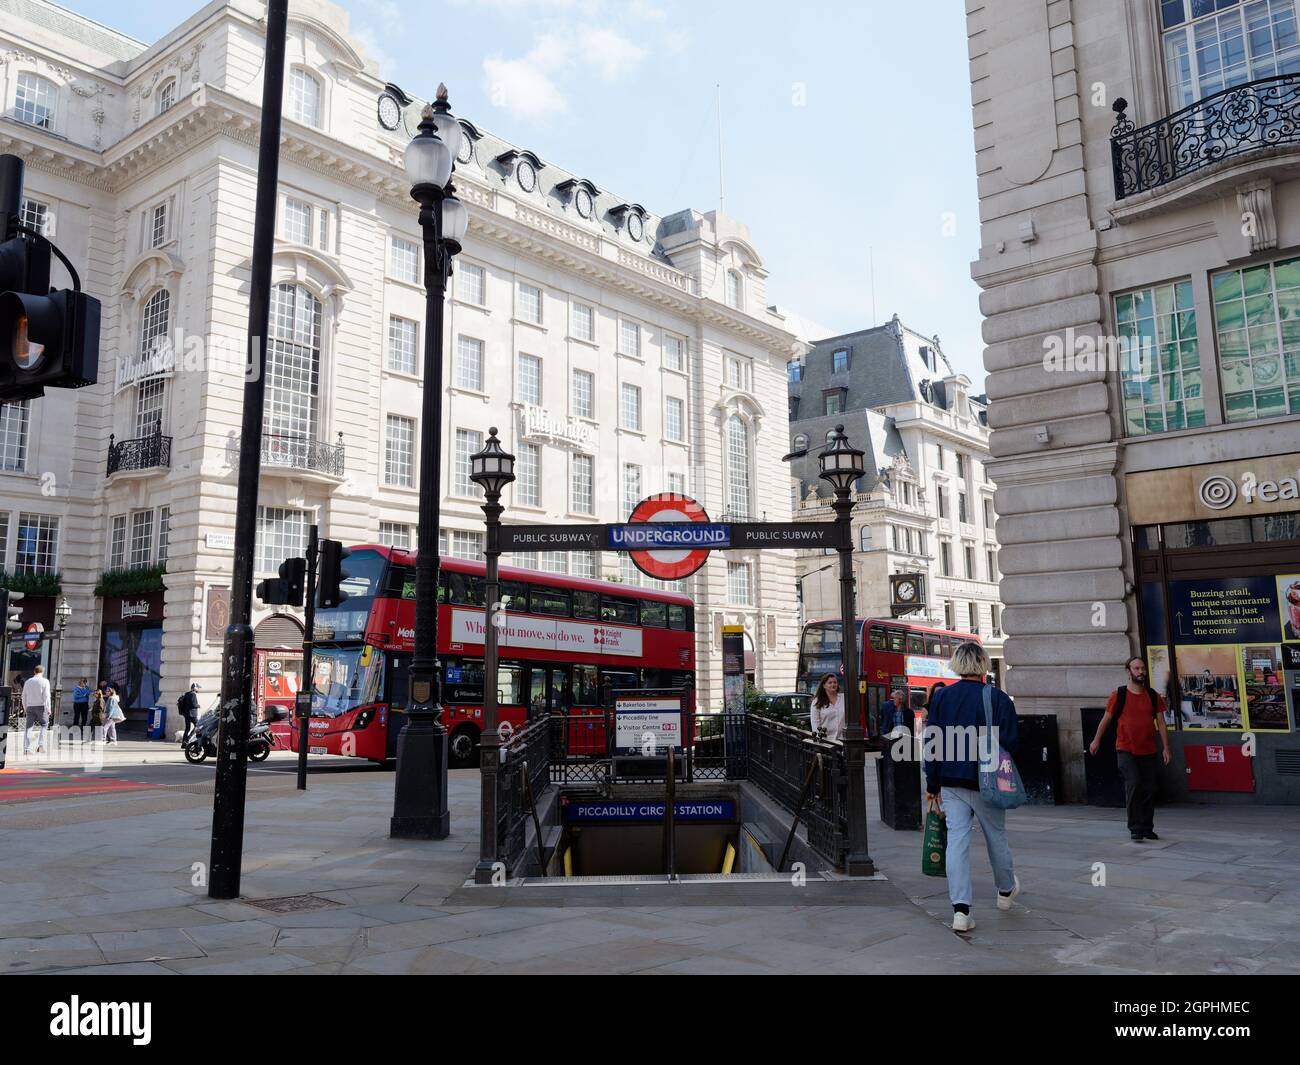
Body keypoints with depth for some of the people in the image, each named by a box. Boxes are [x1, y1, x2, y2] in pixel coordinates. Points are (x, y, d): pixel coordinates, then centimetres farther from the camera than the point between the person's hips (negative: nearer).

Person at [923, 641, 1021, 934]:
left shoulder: (940, 697, -1)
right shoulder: (998, 698, -9)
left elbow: (931, 743, 0)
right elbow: (1011, 743, -9)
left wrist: (932, 784, 6)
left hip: (951, 783, 2)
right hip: (987, 783, -2)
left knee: (957, 840, 1)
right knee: (996, 836, 18)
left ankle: (960, 909, -5)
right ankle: (1006, 890, 41)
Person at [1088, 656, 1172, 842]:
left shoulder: (1153, 696, 5)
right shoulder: (1118, 695, -3)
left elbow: (1161, 723, 6)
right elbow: (1106, 719, 6)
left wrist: (1166, 748, 1)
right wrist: (1096, 740, 12)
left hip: (1148, 751, 3)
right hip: (1126, 750, -3)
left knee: (1149, 790, 8)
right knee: (1133, 786, -13)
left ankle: (1147, 829, 21)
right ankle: (1135, 829, -8)